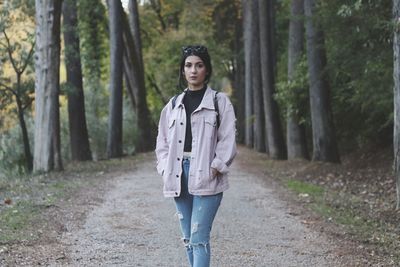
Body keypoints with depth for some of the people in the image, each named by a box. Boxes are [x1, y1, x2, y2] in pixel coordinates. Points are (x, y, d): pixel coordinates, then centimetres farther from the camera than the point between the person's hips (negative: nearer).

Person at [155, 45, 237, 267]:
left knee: (199, 238, -12)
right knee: (187, 238, 10)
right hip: (179, 177, 5)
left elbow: (227, 140, -3)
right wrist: (166, 170, 2)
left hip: (206, 178, -5)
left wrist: (214, 169, -13)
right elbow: (162, 142, 15)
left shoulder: (220, 102, 2)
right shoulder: (173, 105, 13)